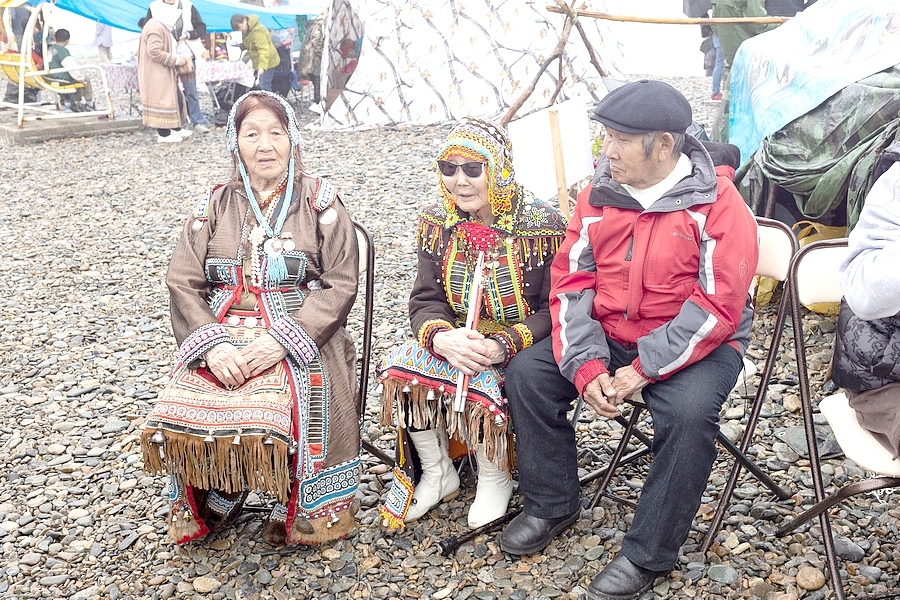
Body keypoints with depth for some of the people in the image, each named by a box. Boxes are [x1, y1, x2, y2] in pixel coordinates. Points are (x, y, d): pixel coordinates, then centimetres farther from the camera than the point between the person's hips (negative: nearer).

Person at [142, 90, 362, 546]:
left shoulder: (319, 202, 5)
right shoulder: (216, 206, 13)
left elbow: (341, 285, -4)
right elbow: (182, 282, 6)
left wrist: (281, 339, -16)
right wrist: (211, 343, -13)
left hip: (300, 337, -3)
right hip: (221, 337, 3)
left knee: (288, 412, -30)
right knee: (187, 412, -23)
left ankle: (298, 508, -3)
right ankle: (215, 499, 4)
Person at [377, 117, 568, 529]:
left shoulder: (541, 226, -13)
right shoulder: (438, 224, 1)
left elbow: (555, 312, -13)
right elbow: (426, 301, -2)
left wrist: (503, 346, -29)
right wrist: (441, 336, -26)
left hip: (522, 350, -4)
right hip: (453, 340, 5)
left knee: (478, 381, -33)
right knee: (401, 368, -22)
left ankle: (495, 479, -1)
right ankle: (436, 474, 1)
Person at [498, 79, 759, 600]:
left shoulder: (719, 204, -15)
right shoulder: (600, 195, 0)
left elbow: (718, 308, -20)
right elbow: (570, 283, -1)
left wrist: (643, 371, -23)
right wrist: (586, 368, -15)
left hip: (696, 344, -5)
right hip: (609, 336, 5)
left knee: (688, 415, -33)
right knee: (528, 374, -9)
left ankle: (648, 555, -12)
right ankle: (552, 505, 10)